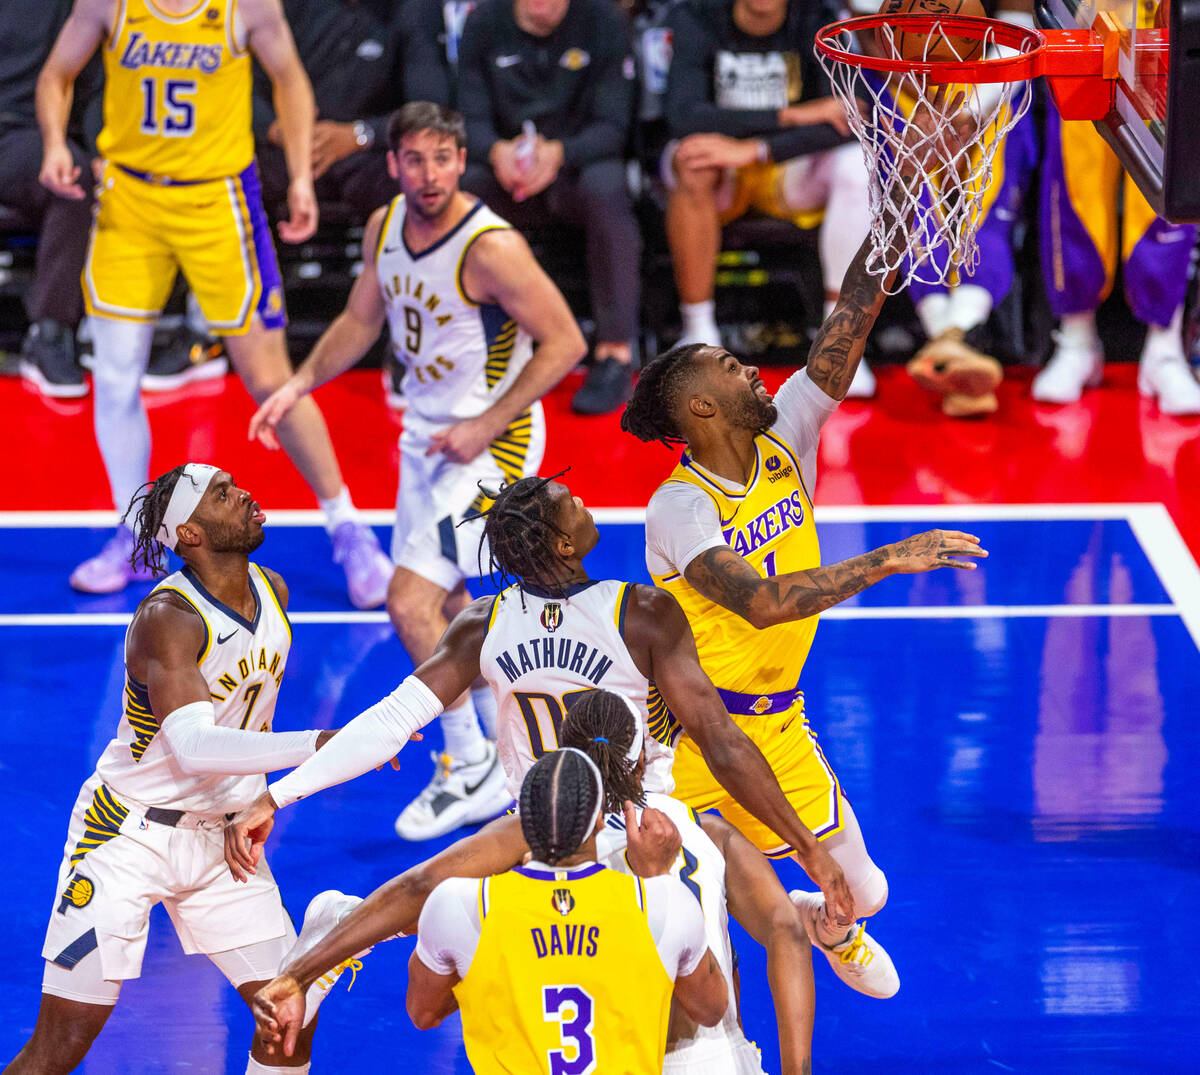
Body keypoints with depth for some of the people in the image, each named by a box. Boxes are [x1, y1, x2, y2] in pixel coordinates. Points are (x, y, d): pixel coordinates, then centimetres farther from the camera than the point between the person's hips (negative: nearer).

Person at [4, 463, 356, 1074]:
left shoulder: (273, 593, 0)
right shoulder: (167, 617, -24)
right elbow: (193, 747, -37)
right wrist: (316, 746, -43)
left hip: (218, 839, 7)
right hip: (128, 834, -7)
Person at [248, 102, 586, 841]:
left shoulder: (491, 248, -23)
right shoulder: (384, 229, -1)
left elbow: (565, 342, -19)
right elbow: (362, 320, 16)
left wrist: (486, 427, -20)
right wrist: (300, 386, 5)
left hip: (491, 440, -8)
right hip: (428, 433, 8)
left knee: (411, 600, -15)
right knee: (443, 605, 17)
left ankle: (471, 768, -2)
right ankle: (515, 754, 33)